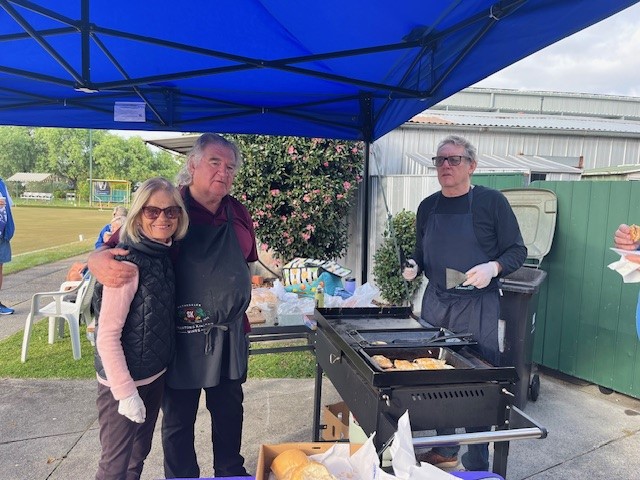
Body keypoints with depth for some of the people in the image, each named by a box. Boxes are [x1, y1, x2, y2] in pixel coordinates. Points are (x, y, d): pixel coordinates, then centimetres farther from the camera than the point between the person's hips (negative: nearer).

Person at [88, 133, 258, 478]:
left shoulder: (238, 213, 4)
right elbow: (117, 246, -10)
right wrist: (99, 260, -32)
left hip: (230, 333, 5)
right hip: (182, 332, -5)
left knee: (229, 409, 21)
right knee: (178, 417, 12)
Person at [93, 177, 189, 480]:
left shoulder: (164, 254, 0)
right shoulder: (127, 262, -23)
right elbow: (107, 335, -23)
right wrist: (125, 392, -21)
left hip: (156, 373, 7)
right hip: (124, 380, -7)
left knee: (139, 453, 22)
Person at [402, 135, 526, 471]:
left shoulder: (491, 201, -6)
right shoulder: (428, 207, 9)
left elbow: (517, 251, -3)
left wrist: (492, 268, -21)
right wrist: (413, 267, -2)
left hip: (477, 306, -5)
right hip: (435, 303, 5)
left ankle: (478, 464, 23)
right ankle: (445, 451, 32)